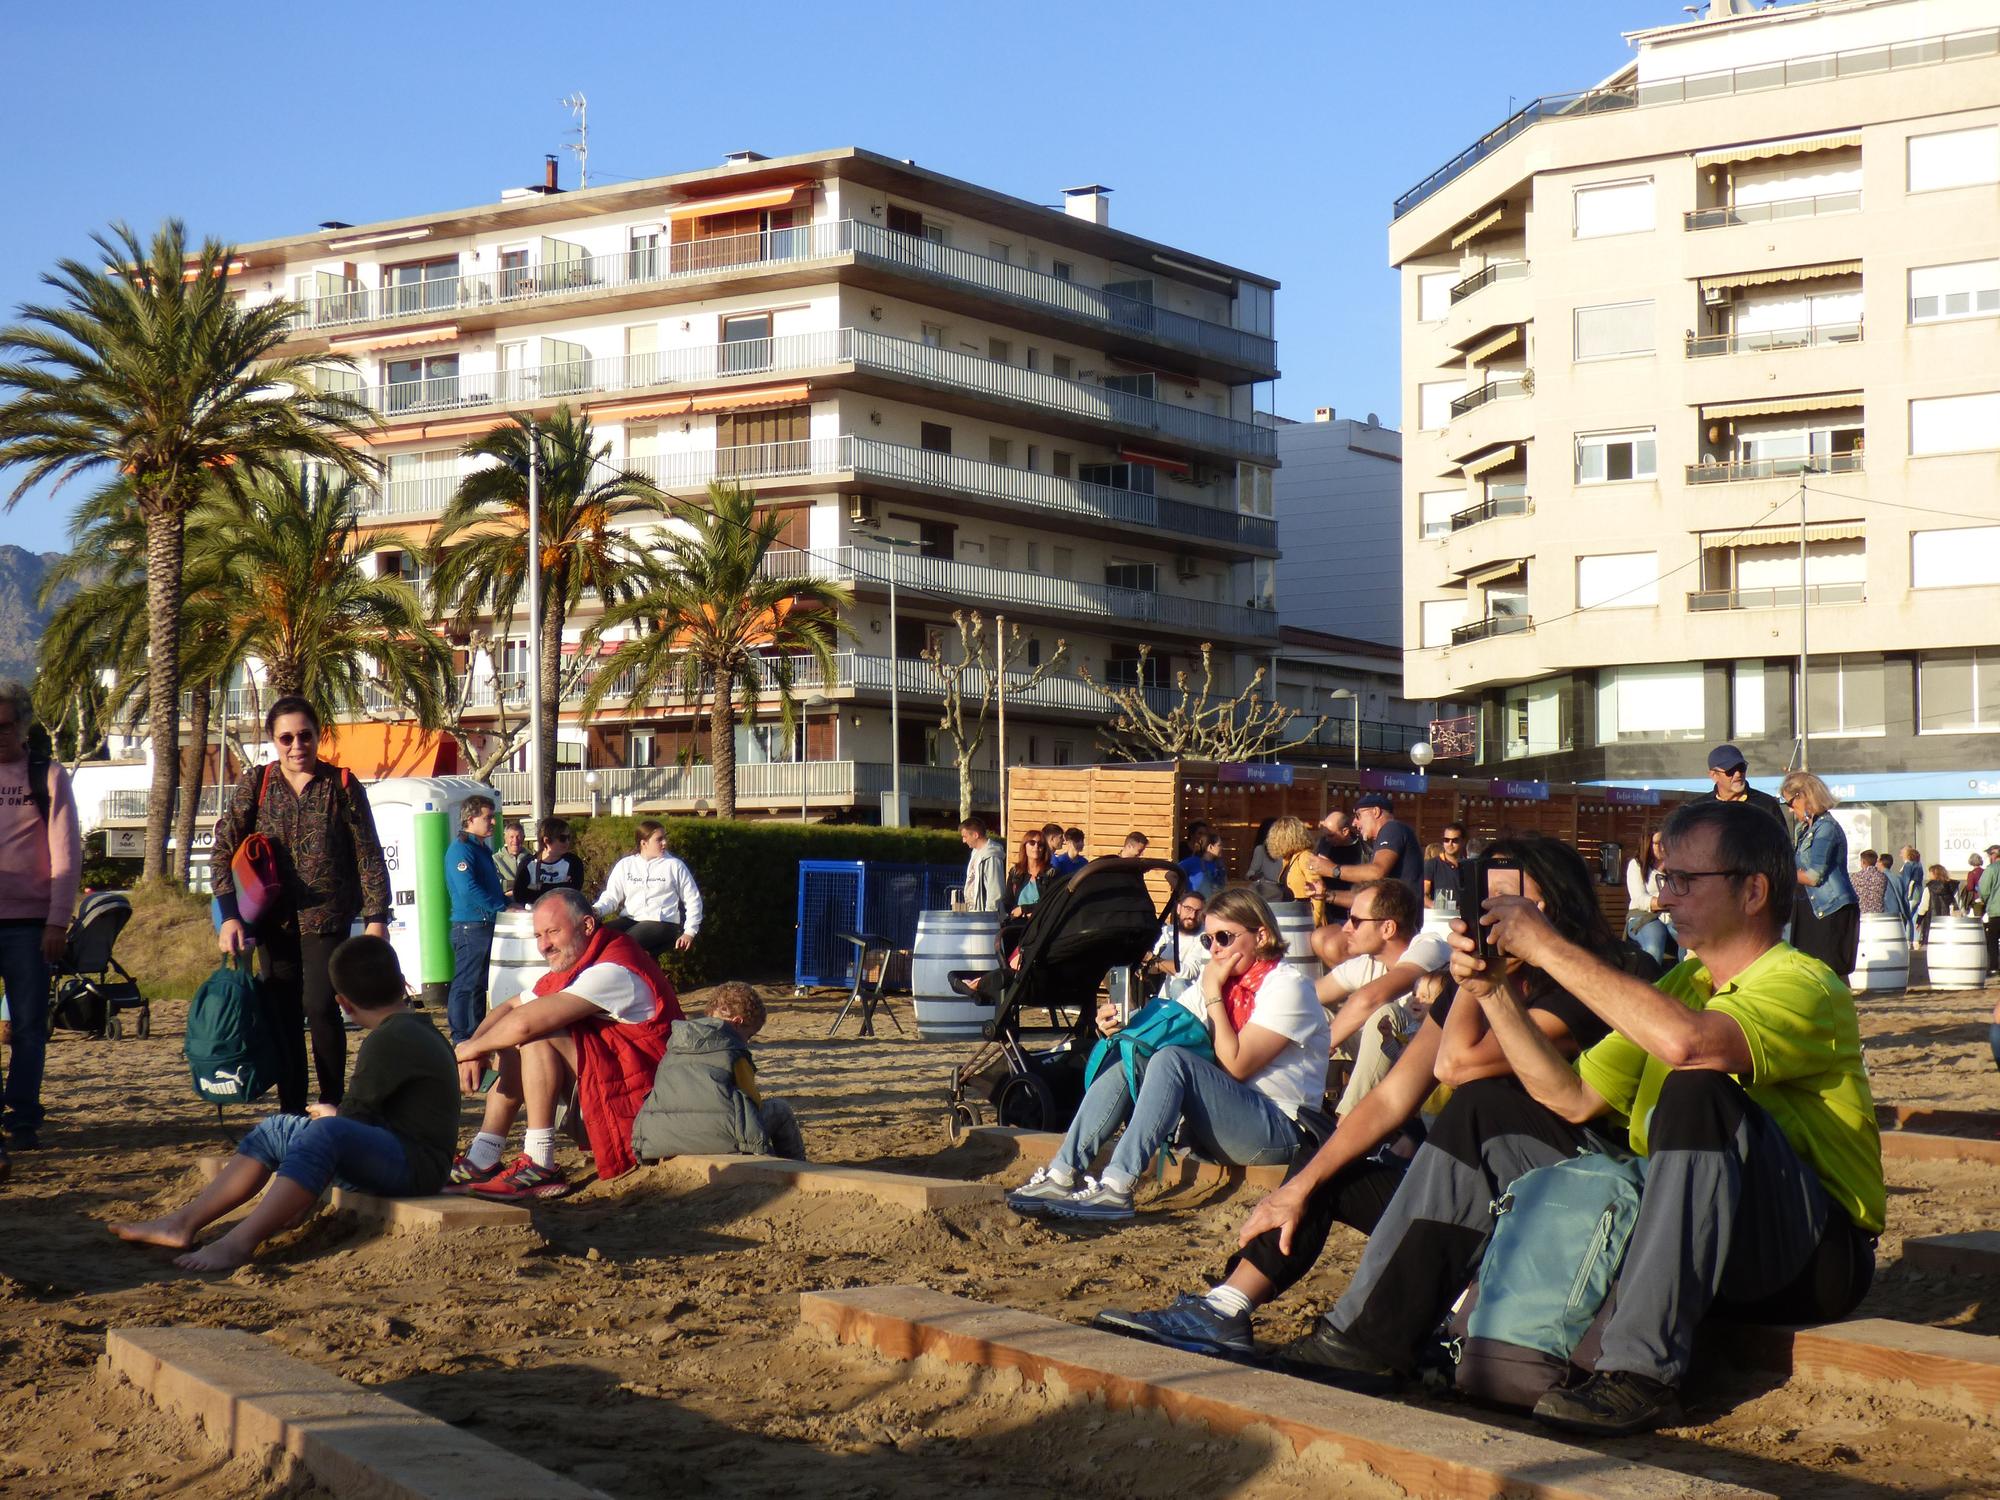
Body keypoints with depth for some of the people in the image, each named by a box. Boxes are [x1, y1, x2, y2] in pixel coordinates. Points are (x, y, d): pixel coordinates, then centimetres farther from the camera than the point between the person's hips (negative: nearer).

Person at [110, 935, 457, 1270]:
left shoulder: (389, 1040, -15)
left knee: (327, 1132, -37)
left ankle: (239, 1243, -45)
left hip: (415, 1166, -11)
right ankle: (184, 1222, -2)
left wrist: (331, 1116, 7)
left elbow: (353, 1119, -14)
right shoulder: (417, 1032, 18)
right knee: (277, 1129, 9)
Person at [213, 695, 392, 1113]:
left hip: (327, 917, -3)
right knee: (281, 1015, 4)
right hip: (275, 919, 3)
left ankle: (332, 1104, 1)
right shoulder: (255, 784, 4)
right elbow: (224, 848, 2)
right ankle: (291, 1111, 12)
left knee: (320, 1005, -14)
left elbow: (369, 855, 0)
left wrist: (376, 917, -6)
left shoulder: (342, 785, 0)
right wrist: (230, 915, -8)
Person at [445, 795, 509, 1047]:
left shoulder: (483, 849, 17)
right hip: (470, 928, -10)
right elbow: (469, 890, -24)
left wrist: (507, 901, 11)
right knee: (465, 984, -6)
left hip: (487, 926, 10)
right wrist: (503, 907, -21)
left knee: (480, 985, 14)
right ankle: (461, 1040, -3)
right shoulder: (460, 849, -13)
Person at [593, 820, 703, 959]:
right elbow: (611, 896, 9)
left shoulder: (675, 865, 6)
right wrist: (596, 911, -13)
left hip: (662, 923, -3)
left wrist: (689, 932, -1)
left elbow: (693, 900, 9)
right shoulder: (625, 865, 12)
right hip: (630, 920, 3)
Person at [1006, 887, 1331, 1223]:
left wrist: (1214, 994, -14)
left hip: (1282, 1129, -8)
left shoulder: (1286, 986, -10)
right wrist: (1124, 1023, -12)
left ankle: (1116, 1188, -36)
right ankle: (1062, 1175, -19)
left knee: (1172, 1060, -29)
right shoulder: (1222, 977, 14)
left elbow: (1236, 1065, -18)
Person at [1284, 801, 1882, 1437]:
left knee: (1698, 1091, -36)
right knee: (1487, 1111, 7)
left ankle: (1644, 1373, -36)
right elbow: (1572, 1099, 7)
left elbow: (1685, 1042, -36)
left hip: (1812, 1257, -8)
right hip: (1684, 1228, 8)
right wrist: (1496, 993, -4)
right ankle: (1373, 1333, 5)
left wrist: (1551, 949, -28)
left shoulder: (1802, 985, -14)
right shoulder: (1682, 983, 14)